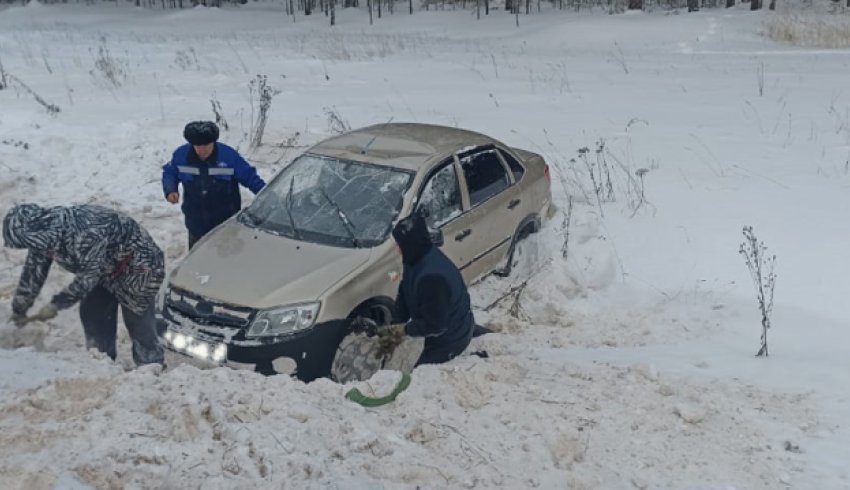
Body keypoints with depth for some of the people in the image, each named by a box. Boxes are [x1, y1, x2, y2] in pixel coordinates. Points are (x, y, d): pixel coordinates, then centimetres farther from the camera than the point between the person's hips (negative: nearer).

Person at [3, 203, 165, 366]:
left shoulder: (84, 235, -38)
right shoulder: (44, 229, -10)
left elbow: (89, 276, -28)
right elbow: (33, 269, 1)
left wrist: (56, 304, -23)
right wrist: (19, 307, 6)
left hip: (138, 264, -9)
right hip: (109, 267, 9)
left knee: (138, 321, -9)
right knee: (91, 313, 7)